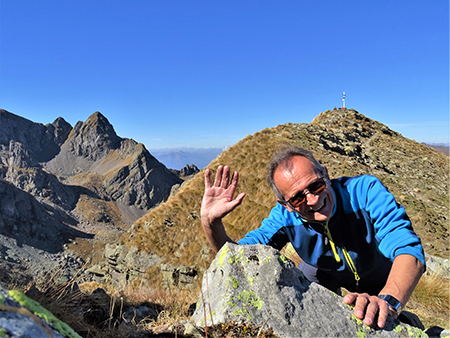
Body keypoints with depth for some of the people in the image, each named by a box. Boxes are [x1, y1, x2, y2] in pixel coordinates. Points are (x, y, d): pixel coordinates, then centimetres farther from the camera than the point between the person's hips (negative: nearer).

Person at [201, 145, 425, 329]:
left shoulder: (365, 190, -35)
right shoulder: (284, 217, -28)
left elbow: (408, 250, -43)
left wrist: (388, 300, -62)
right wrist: (211, 223, -42)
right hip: (321, 278, 1)